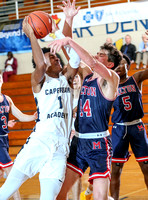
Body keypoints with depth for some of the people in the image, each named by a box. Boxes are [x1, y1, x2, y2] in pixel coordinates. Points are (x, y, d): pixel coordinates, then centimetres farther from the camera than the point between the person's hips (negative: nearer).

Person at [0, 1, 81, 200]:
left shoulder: (66, 79, 16)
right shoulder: (39, 81, 5)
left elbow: (75, 58, -1)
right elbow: (40, 65, -18)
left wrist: (68, 21, -4)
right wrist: (31, 34, -12)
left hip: (61, 148, 3)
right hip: (39, 142, -3)